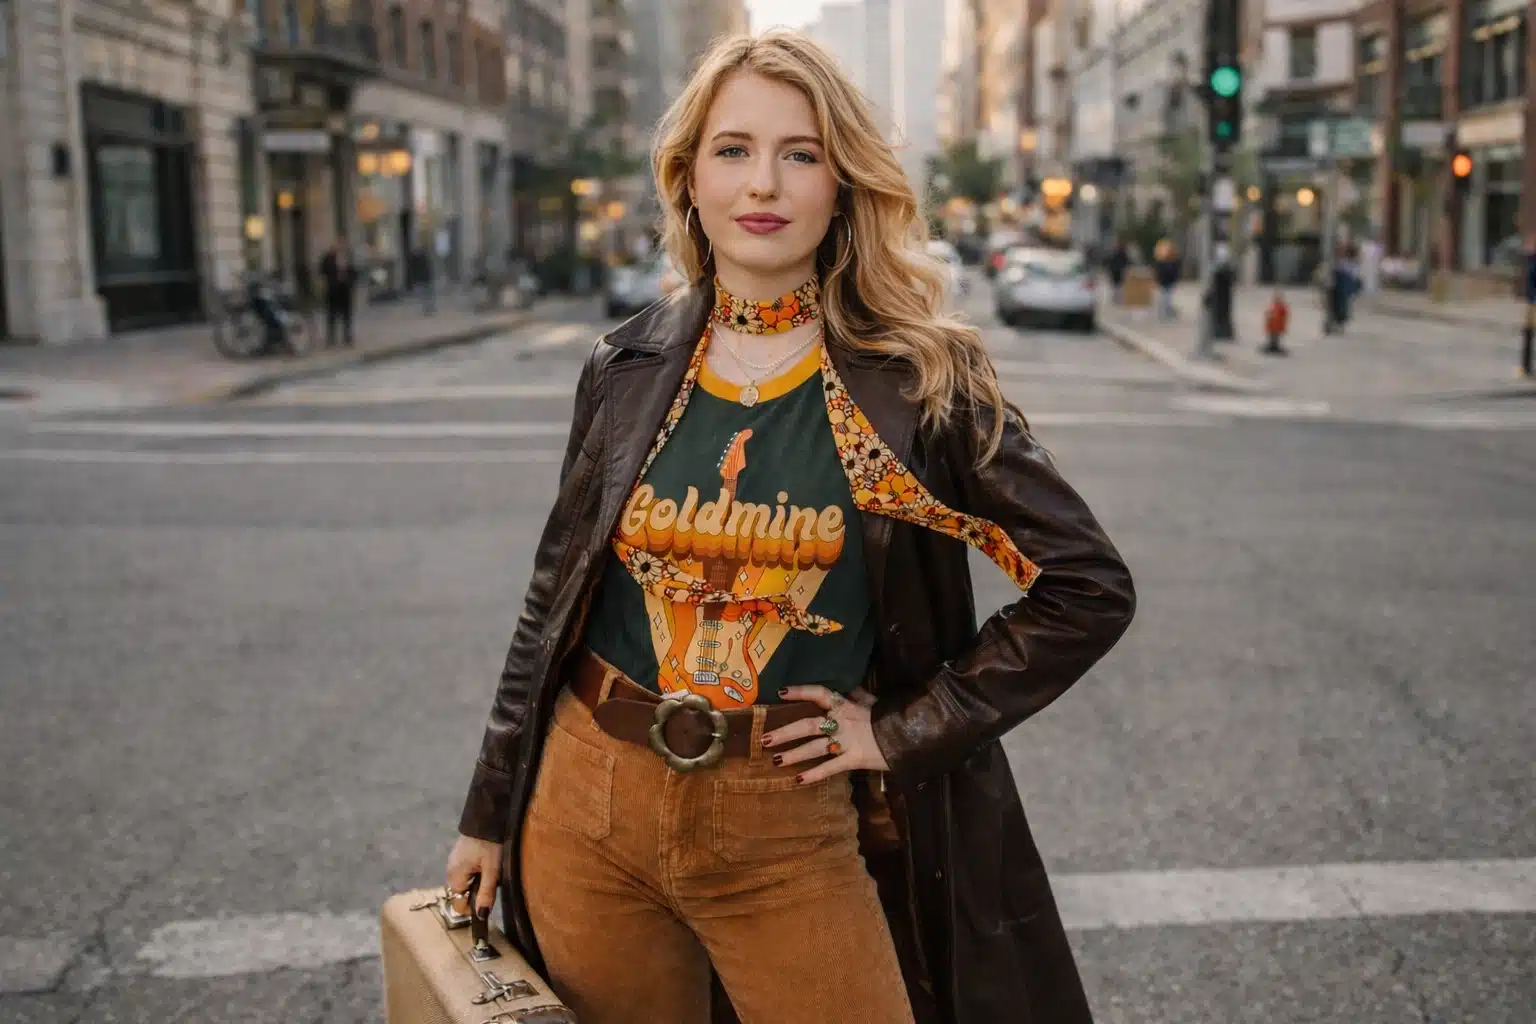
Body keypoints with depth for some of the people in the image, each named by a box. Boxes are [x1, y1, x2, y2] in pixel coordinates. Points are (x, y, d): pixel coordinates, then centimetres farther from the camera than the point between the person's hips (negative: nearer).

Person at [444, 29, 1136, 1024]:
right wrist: (489, 815, 12)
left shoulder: (920, 378, -7)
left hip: (789, 828, -2)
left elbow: (1088, 586, -6)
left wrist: (905, 731, -9)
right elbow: (556, 599, 9)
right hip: (589, 803, 3)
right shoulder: (628, 368, 1)